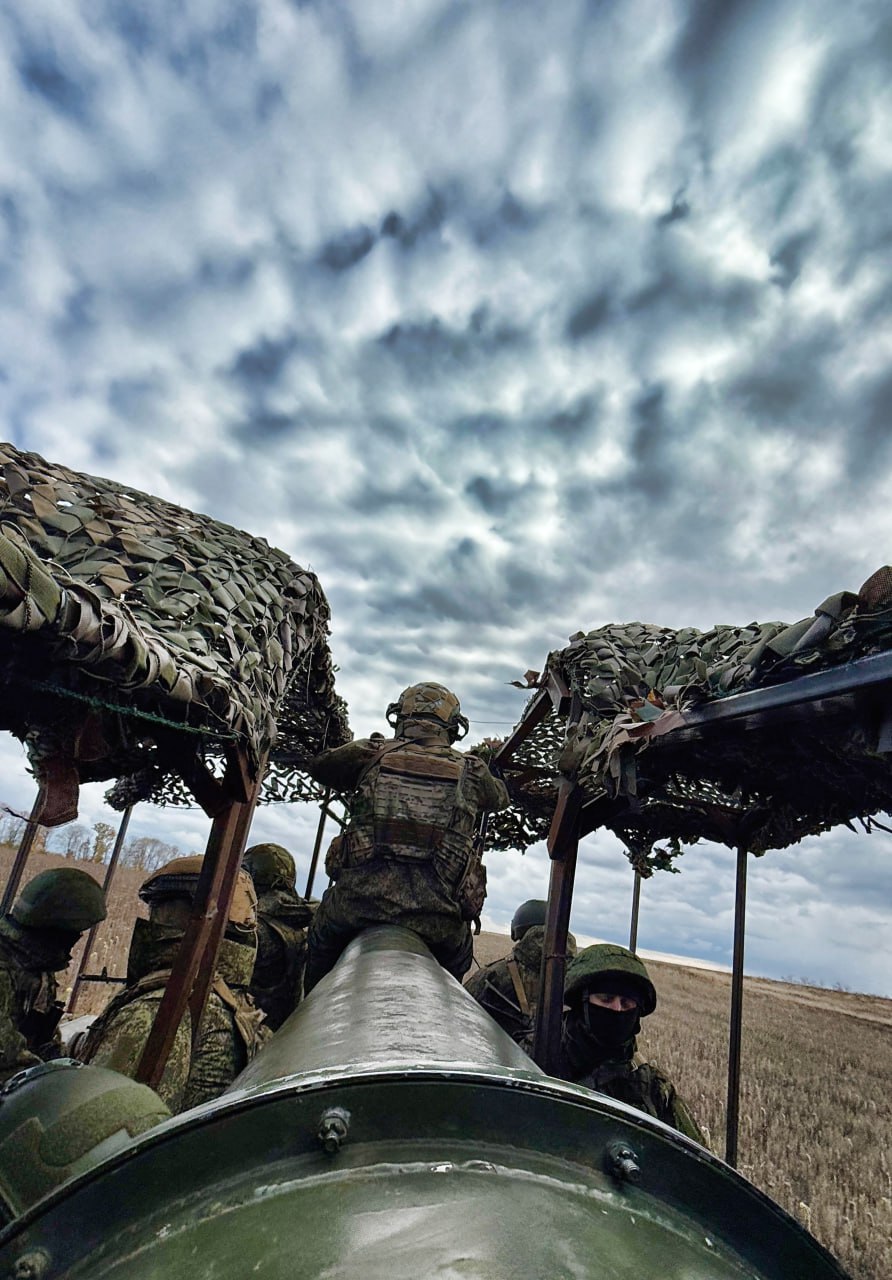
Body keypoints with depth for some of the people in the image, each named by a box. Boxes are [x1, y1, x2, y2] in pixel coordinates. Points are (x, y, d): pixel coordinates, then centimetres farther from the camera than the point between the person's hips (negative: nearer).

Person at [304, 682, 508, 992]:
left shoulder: (372, 754, 8)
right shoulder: (471, 770, 10)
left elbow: (318, 765, 27)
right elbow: (500, 797, 33)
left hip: (357, 902, 0)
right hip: (436, 916, 1)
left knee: (322, 946, 33)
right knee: (456, 962, 34)